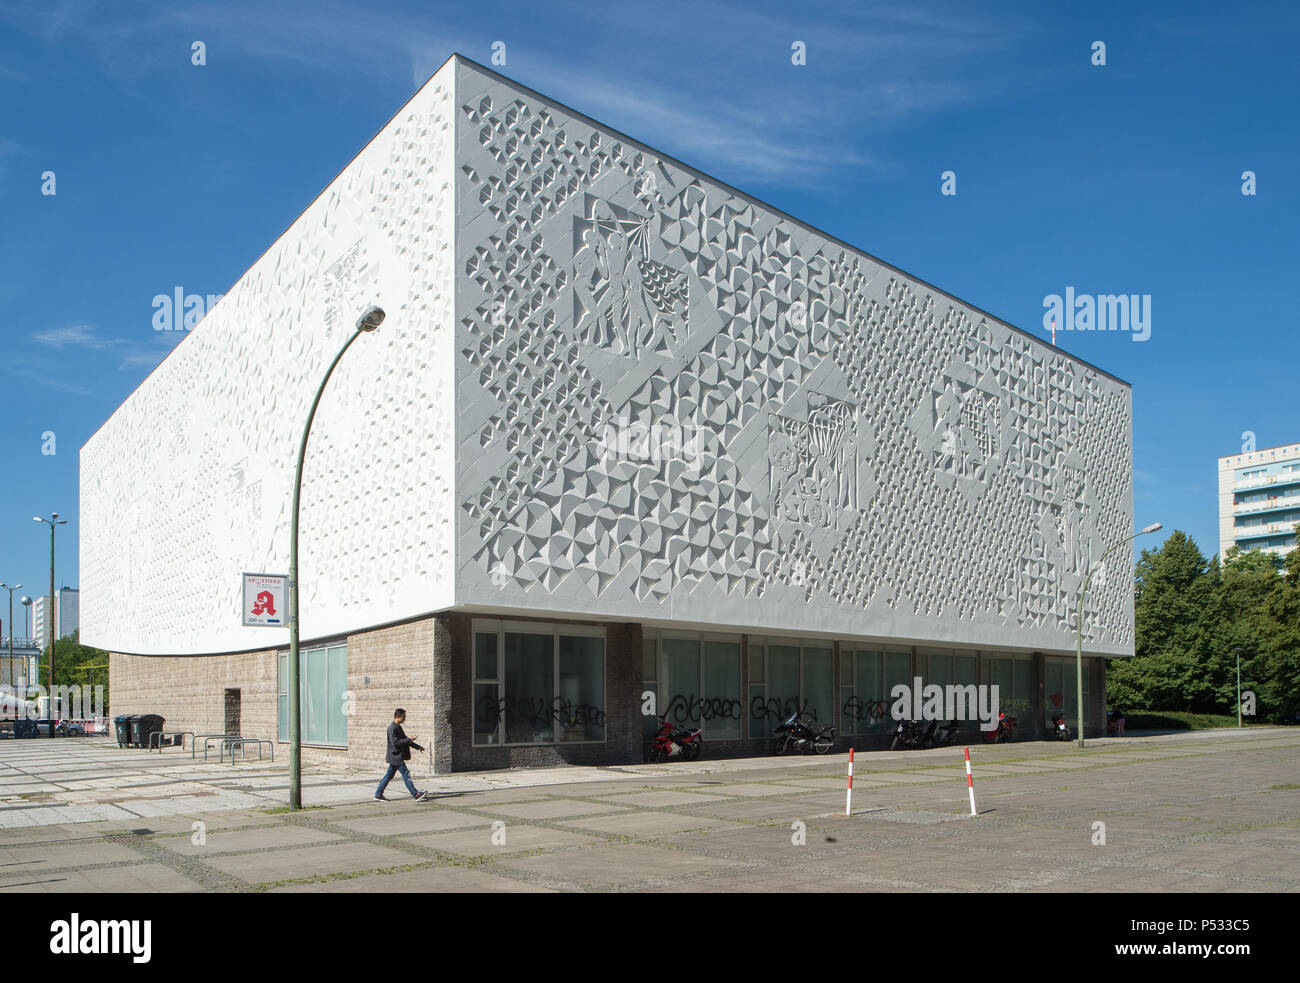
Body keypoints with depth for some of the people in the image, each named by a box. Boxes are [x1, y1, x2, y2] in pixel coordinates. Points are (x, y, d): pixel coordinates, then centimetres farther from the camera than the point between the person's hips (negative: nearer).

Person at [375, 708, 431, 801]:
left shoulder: (398, 727, 16)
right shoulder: (392, 728, -16)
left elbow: (404, 740, 25)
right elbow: (395, 742, -24)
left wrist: (417, 747, 22)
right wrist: (408, 740, -22)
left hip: (395, 757, 10)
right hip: (396, 756, -10)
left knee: (389, 776, 13)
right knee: (406, 775, -7)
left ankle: (378, 795, 17)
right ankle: (416, 794, -5)